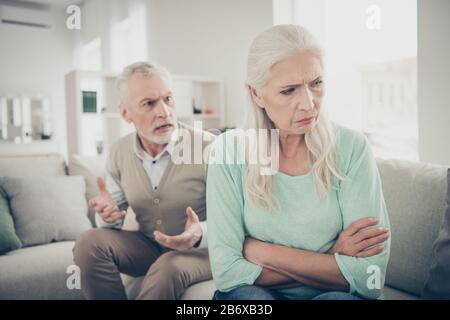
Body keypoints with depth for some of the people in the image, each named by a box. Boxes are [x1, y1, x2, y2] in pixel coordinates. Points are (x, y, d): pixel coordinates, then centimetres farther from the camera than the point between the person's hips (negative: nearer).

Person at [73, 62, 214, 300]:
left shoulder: (208, 146, -20)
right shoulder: (118, 152, -3)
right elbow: (114, 217, 6)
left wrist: (200, 234, -36)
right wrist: (108, 215, -19)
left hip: (202, 248, -4)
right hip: (148, 244, 5)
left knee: (168, 269, -36)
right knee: (89, 243, -18)